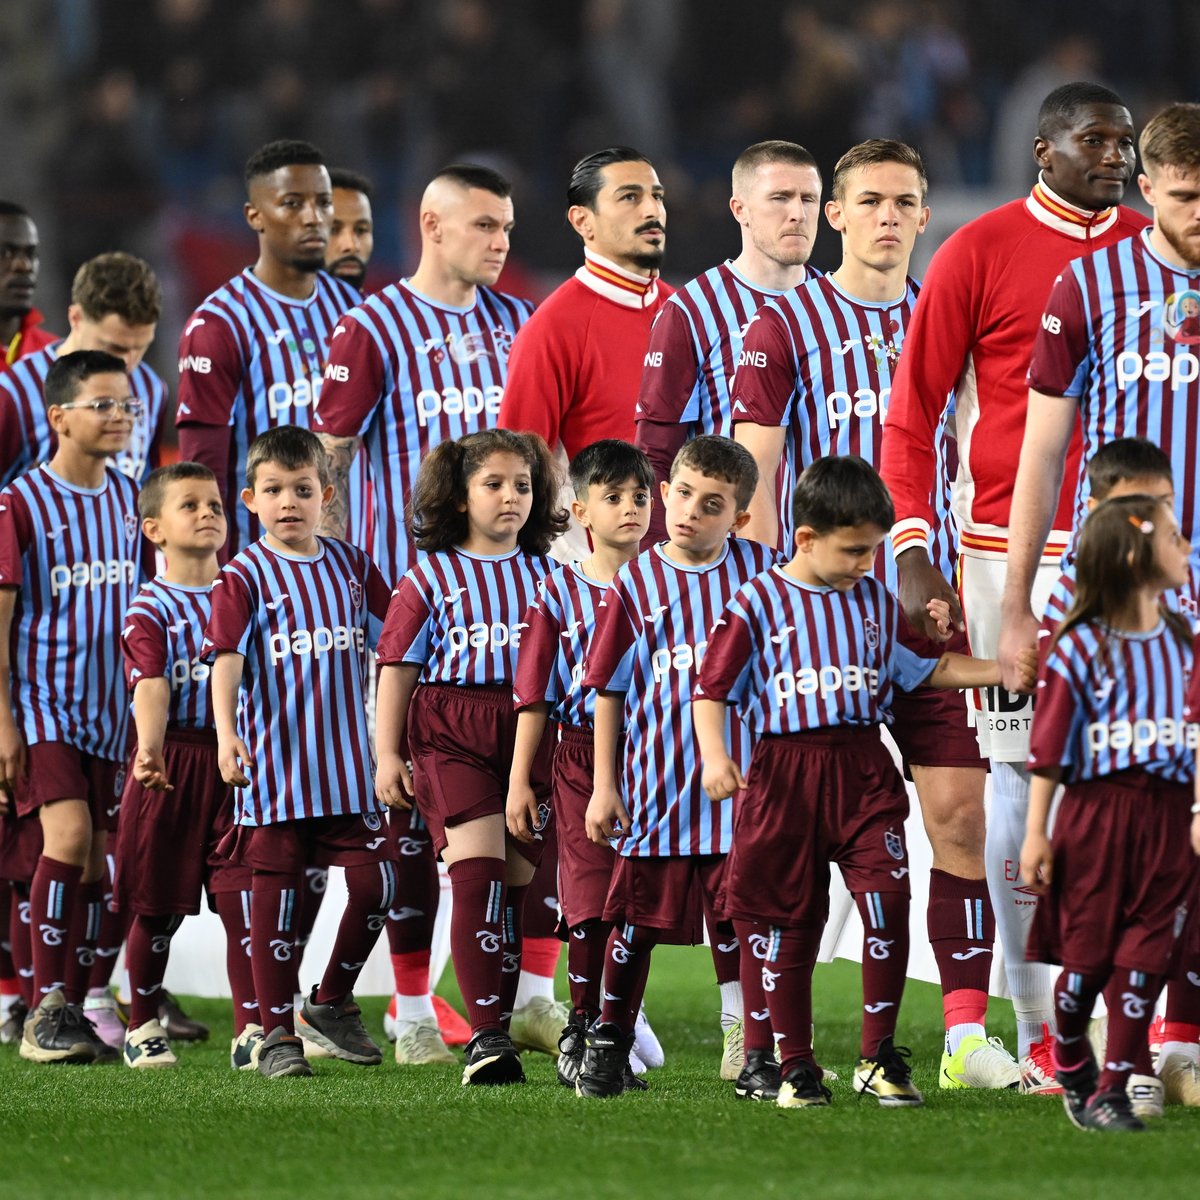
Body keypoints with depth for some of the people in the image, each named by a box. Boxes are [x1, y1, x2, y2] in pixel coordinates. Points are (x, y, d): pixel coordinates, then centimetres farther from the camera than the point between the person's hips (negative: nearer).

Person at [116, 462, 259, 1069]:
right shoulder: (149, 611, -5)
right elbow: (150, 687, -19)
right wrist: (150, 748, -35)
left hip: (235, 761, 3)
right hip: (170, 767, -3)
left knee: (243, 902, -6)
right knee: (159, 908, 6)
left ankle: (251, 1031, -5)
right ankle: (143, 1027, 21)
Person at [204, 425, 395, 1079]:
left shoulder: (350, 565, 8)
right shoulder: (244, 576, -6)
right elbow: (226, 656, -17)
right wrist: (226, 731, -31)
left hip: (347, 762, 4)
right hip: (274, 763, -4)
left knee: (375, 882, -2)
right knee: (275, 892, 1)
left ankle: (330, 1005, 18)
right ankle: (276, 1032, 9)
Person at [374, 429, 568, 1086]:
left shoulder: (545, 575, 12)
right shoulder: (431, 576, 5)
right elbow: (398, 665, 6)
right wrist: (387, 754, 1)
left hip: (531, 730, 3)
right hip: (450, 731, -3)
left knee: (515, 878, 3)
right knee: (477, 864, -16)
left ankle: (494, 1029, 12)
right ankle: (485, 1034, -19)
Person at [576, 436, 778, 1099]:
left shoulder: (760, 570, 1)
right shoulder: (636, 584, 0)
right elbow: (609, 689, 5)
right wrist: (605, 784, 3)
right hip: (655, 781, 0)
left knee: (754, 917, -1)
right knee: (637, 914, 8)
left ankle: (759, 1057, 7)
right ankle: (610, 1040, 24)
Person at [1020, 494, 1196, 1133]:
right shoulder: (1079, 646, -7)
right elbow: (1048, 749, -4)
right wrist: (1036, 832, -5)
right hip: (1095, 811, -4)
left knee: (1146, 957, 0)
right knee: (1087, 952, 3)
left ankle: (1112, 1090, 7)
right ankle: (1071, 1067, 29)